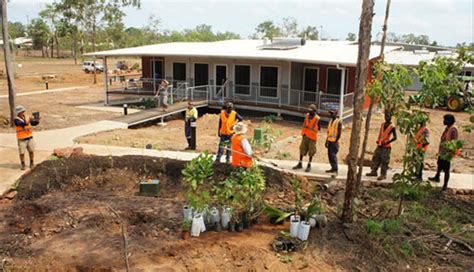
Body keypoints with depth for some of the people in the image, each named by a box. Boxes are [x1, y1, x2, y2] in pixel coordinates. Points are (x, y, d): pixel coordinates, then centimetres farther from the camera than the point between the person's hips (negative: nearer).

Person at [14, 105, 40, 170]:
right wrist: (29, 120, -35)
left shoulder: (27, 117, 2)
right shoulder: (16, 119, -12)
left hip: (30, 138, 4)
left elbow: (34, 123, -3)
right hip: (22, 139, -4)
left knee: (31, 151, 10)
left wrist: (37, 120, -22)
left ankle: (32, 163, 26)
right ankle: (23, 165, 19)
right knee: (22, 152, 3)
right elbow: (22, 124, -27)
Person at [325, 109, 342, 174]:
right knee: (329, 155, 9)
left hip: (334, 142, -8)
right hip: (330, 141, 8)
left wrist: (336, 141, -16)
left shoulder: (338, 122, -8)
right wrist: (327, 141, 18)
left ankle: (335, 169, -8)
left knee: (333, 155, -12)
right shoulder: (331, 121, 16)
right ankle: (333, 168, 18)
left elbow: (339, 132, -12)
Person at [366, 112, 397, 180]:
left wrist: (386, 142, -17)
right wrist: (378, 141, 10)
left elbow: (395, 137, -13)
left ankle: (383, 175, 0)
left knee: (384, 161, -5)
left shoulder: (392, 127, -9)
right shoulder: (382, 125, 11)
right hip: (379, 146, 7)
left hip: (386, 147, -7)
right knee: (375, 158, 10)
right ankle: (374, 171, 20)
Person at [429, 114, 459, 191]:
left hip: (447, 154, -9)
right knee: (439, 166, 27)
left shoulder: (453, 130, -21)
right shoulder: (447, 129, 7)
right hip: (442, 152, 9)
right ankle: (437, 177, 48)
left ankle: (445, 185, 11)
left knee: (446, 170, 1)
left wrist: (450, 153, -26)